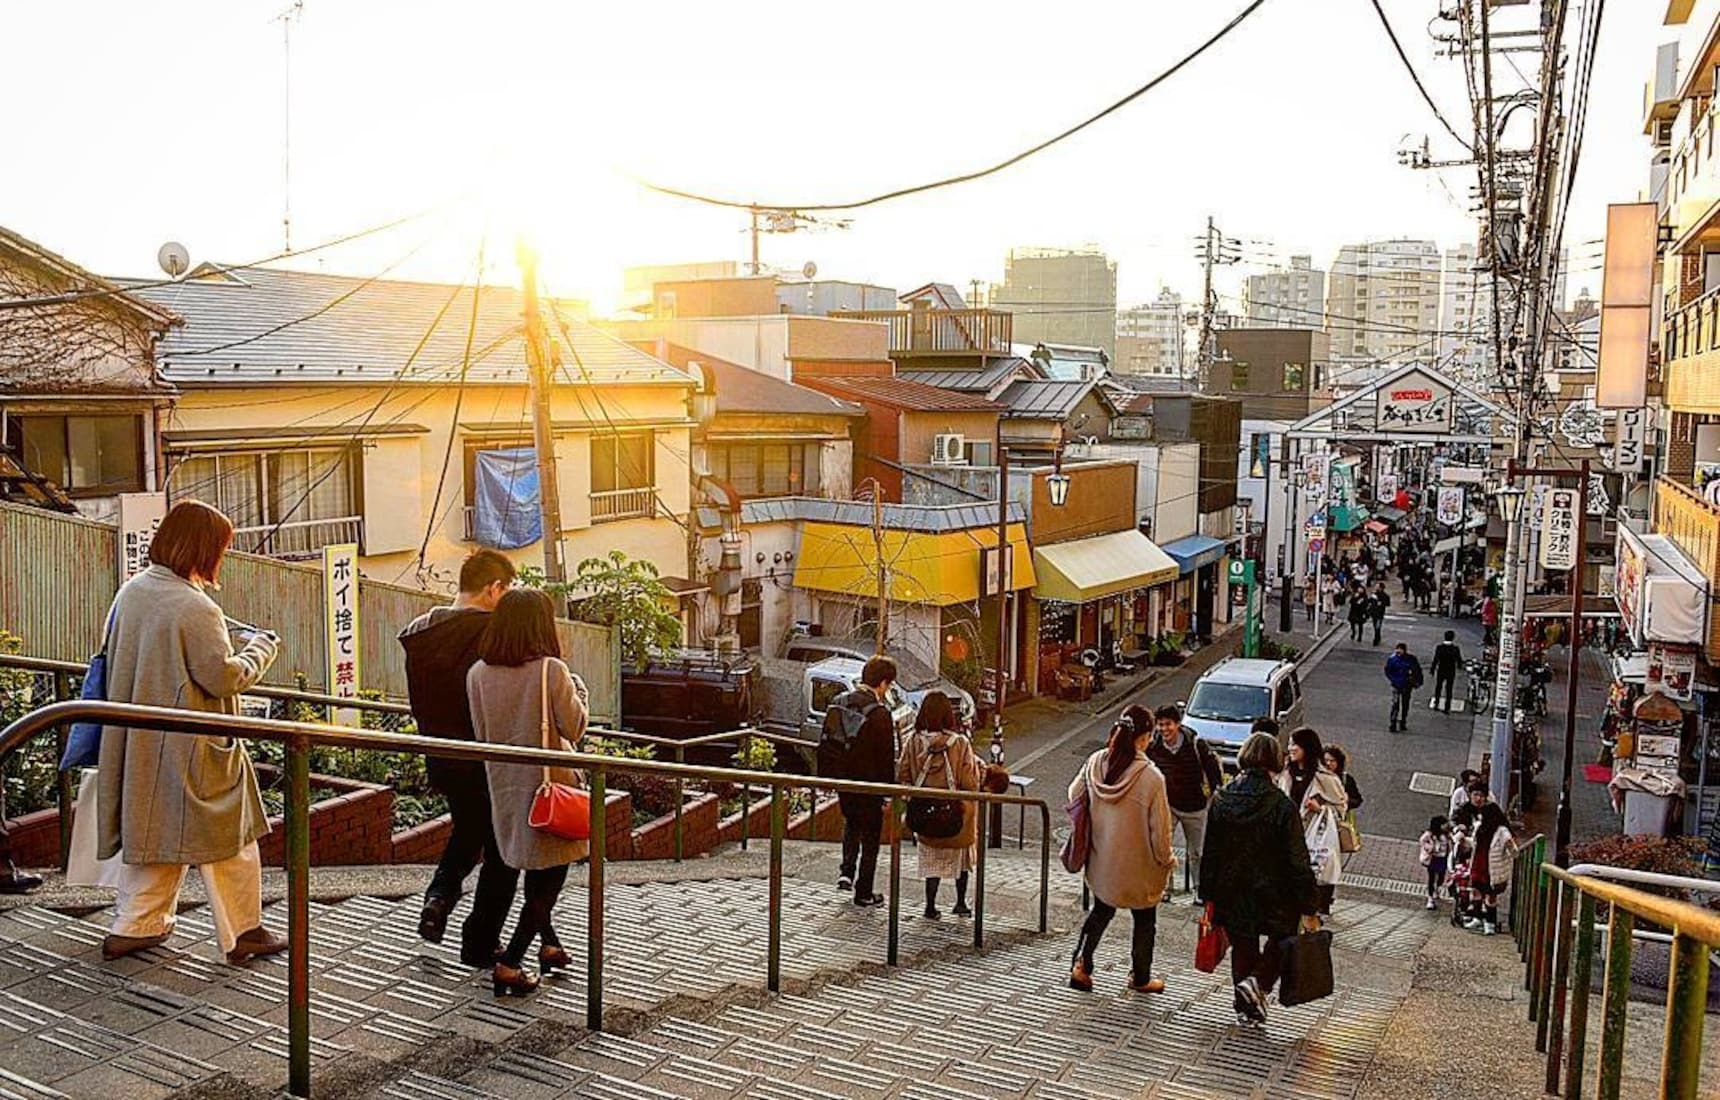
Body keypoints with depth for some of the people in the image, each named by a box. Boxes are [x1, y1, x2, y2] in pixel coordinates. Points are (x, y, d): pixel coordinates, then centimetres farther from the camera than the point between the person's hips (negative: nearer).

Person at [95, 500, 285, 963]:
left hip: (140, 745, 8)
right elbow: (223, 677, -21)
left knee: (150, 829, 21)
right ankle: (242, 933, 14)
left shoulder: (131, 592, 4)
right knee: (227, 835, 5)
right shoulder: (195, 608, -22)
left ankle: (133, 925, 28)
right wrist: (260, 649, -4)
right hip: (190, 749, -8)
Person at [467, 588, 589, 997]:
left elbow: (481, 733, 5)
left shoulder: (478, 673, -4)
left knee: (534, 870, 23)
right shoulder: (551, 670, -17)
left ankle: (549, 945, 36)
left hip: (503, 785, 5)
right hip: (548, 784, -5)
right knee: (549, 875, 6)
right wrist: (579, 691, 6)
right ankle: (509, 965, 0)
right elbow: (574, 728, -9)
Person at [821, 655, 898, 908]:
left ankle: (846, 871, 17)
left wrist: (825, 776, 16)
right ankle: (863, 894, 16)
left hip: (841, 780, 6)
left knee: (851, 821, 30)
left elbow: (825, 743, 7)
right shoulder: (879, 713, -21)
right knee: (870, 836, 9)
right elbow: (886, 758, -18)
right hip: (868, 784, -6)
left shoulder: (838, 703, 0)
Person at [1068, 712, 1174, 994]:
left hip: (1101, 861, 4)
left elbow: (1074, 794, 4)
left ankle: (1080, 964, 16)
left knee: (1101, 911, 26)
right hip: (1139, 866, -4)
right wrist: (1167, 860, 0)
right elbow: (1159, 828, -18)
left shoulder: (1095, 762, -12)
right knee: (1144, 921, 19)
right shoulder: (1151, 777, -26)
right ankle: (1141, 978, 34)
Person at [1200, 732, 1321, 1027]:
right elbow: (1298, 861, -15)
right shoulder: (1281, 805, -18)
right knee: (1282, 936, 21)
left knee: (1242, 948, 19)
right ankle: (1258, 982, 1)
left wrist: (1209, 896, 11)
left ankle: (1246, 1008, 25)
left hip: (1231, 894, 3)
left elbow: (1210, 851, 1)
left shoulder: (1221, 799, -6)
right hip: (1272, 893, -3)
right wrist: (1308, 909, -7)